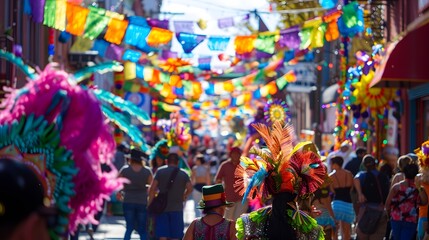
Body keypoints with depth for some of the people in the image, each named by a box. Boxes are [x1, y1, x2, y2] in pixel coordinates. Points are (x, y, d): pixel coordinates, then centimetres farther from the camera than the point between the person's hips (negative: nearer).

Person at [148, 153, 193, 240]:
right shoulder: (183, 174, 3)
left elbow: (152, 188, -5)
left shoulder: (160, 171, 1)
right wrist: (184, 196, 11)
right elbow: (190, 188, -8)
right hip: (177, 208, 0)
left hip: (162, 207, 0)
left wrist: (150, 203, 2)